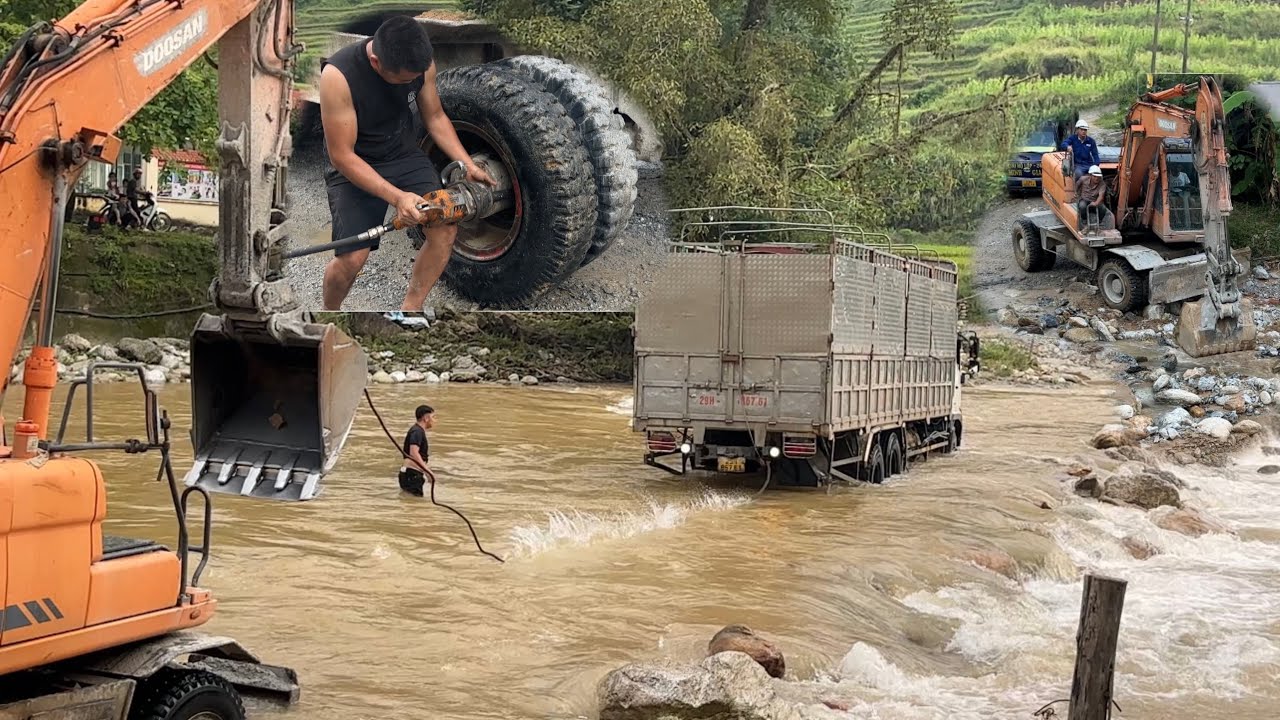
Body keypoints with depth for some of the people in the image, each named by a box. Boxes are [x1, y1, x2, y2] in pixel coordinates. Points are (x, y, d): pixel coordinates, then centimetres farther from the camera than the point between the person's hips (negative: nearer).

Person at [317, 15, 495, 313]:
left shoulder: (422, 63, -15)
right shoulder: (338, 75, -30)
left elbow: (435, 117, 5)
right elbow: (341, 155, -25)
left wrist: (467, 165, -5)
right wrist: (396, 197, -33)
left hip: (405, 155, 5)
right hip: (353, 167, -4)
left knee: (445, 229, -16)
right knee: (352, 258, -20)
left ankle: (410, 308, 3)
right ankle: (328, 312, 12)